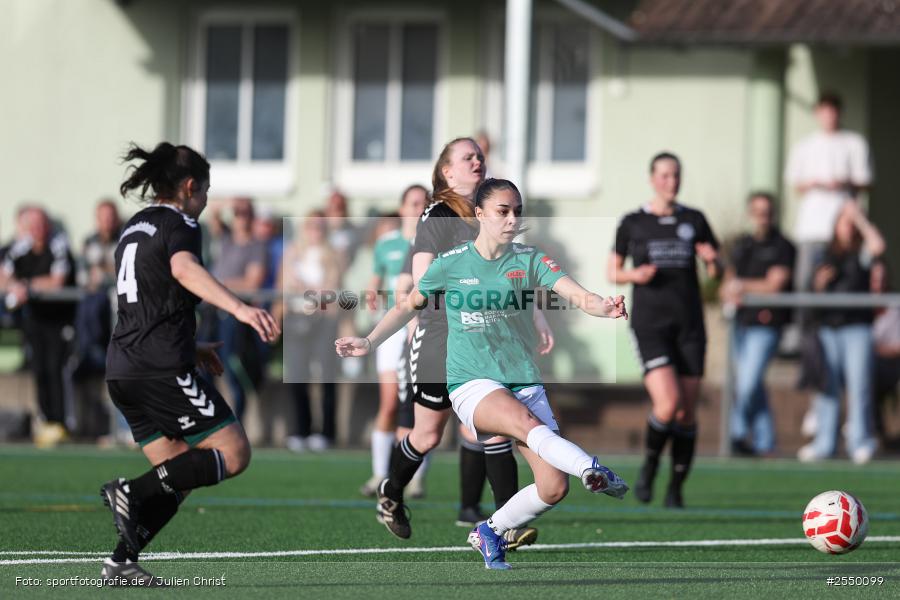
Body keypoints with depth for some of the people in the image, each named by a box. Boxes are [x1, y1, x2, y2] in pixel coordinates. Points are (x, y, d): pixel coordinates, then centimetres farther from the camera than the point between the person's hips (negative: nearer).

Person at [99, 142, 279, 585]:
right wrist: (240, 308, -43)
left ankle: (121, 563, 1)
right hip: (161, 367, -9)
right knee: (233, 454, -6)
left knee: (179, 474, 12)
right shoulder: (179, 224, -6)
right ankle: (133, 493, -18)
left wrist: (190, 348, 37)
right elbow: (183, 269, -30)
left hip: (122, 369, 9)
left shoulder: (134, 227, 21)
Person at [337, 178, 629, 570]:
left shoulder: (529, 260, 2)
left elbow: (574, 293, -14)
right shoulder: (450, 264, 0)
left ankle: (491, 532, 16)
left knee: (553, 487, -9)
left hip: (525, 385, 3)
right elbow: (409, 306, 16)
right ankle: (593, 471, -60)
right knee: (527, 422, -36)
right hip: (472, 384, -3)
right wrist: (369, 342, 8)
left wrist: (602, 307, -35)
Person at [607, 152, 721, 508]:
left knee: (687, 413, 1)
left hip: (689, 326, 3)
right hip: (650, 324, -3)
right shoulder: (632, 223, 4)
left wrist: (713, 260, -12)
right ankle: (649, 466, 7)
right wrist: (634, 275, -11)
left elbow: (716, 272, 11)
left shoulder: (694, 221, 9)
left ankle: (676, 488, 15)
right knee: (668, 404, -20)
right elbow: (612, 272, 10)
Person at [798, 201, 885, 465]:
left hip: (857, 326, -4)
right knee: (827, 385, 4)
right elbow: (815, 287, 23)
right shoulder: (828, 255, 17)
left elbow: (878, 245, -19)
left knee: (858, 385, -7)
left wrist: (859, 218, -12)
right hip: (828, 326, 4)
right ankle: (824, 442, 9)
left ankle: (860, 442, -2)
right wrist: (820, 282, 0)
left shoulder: (861, 253, 3)